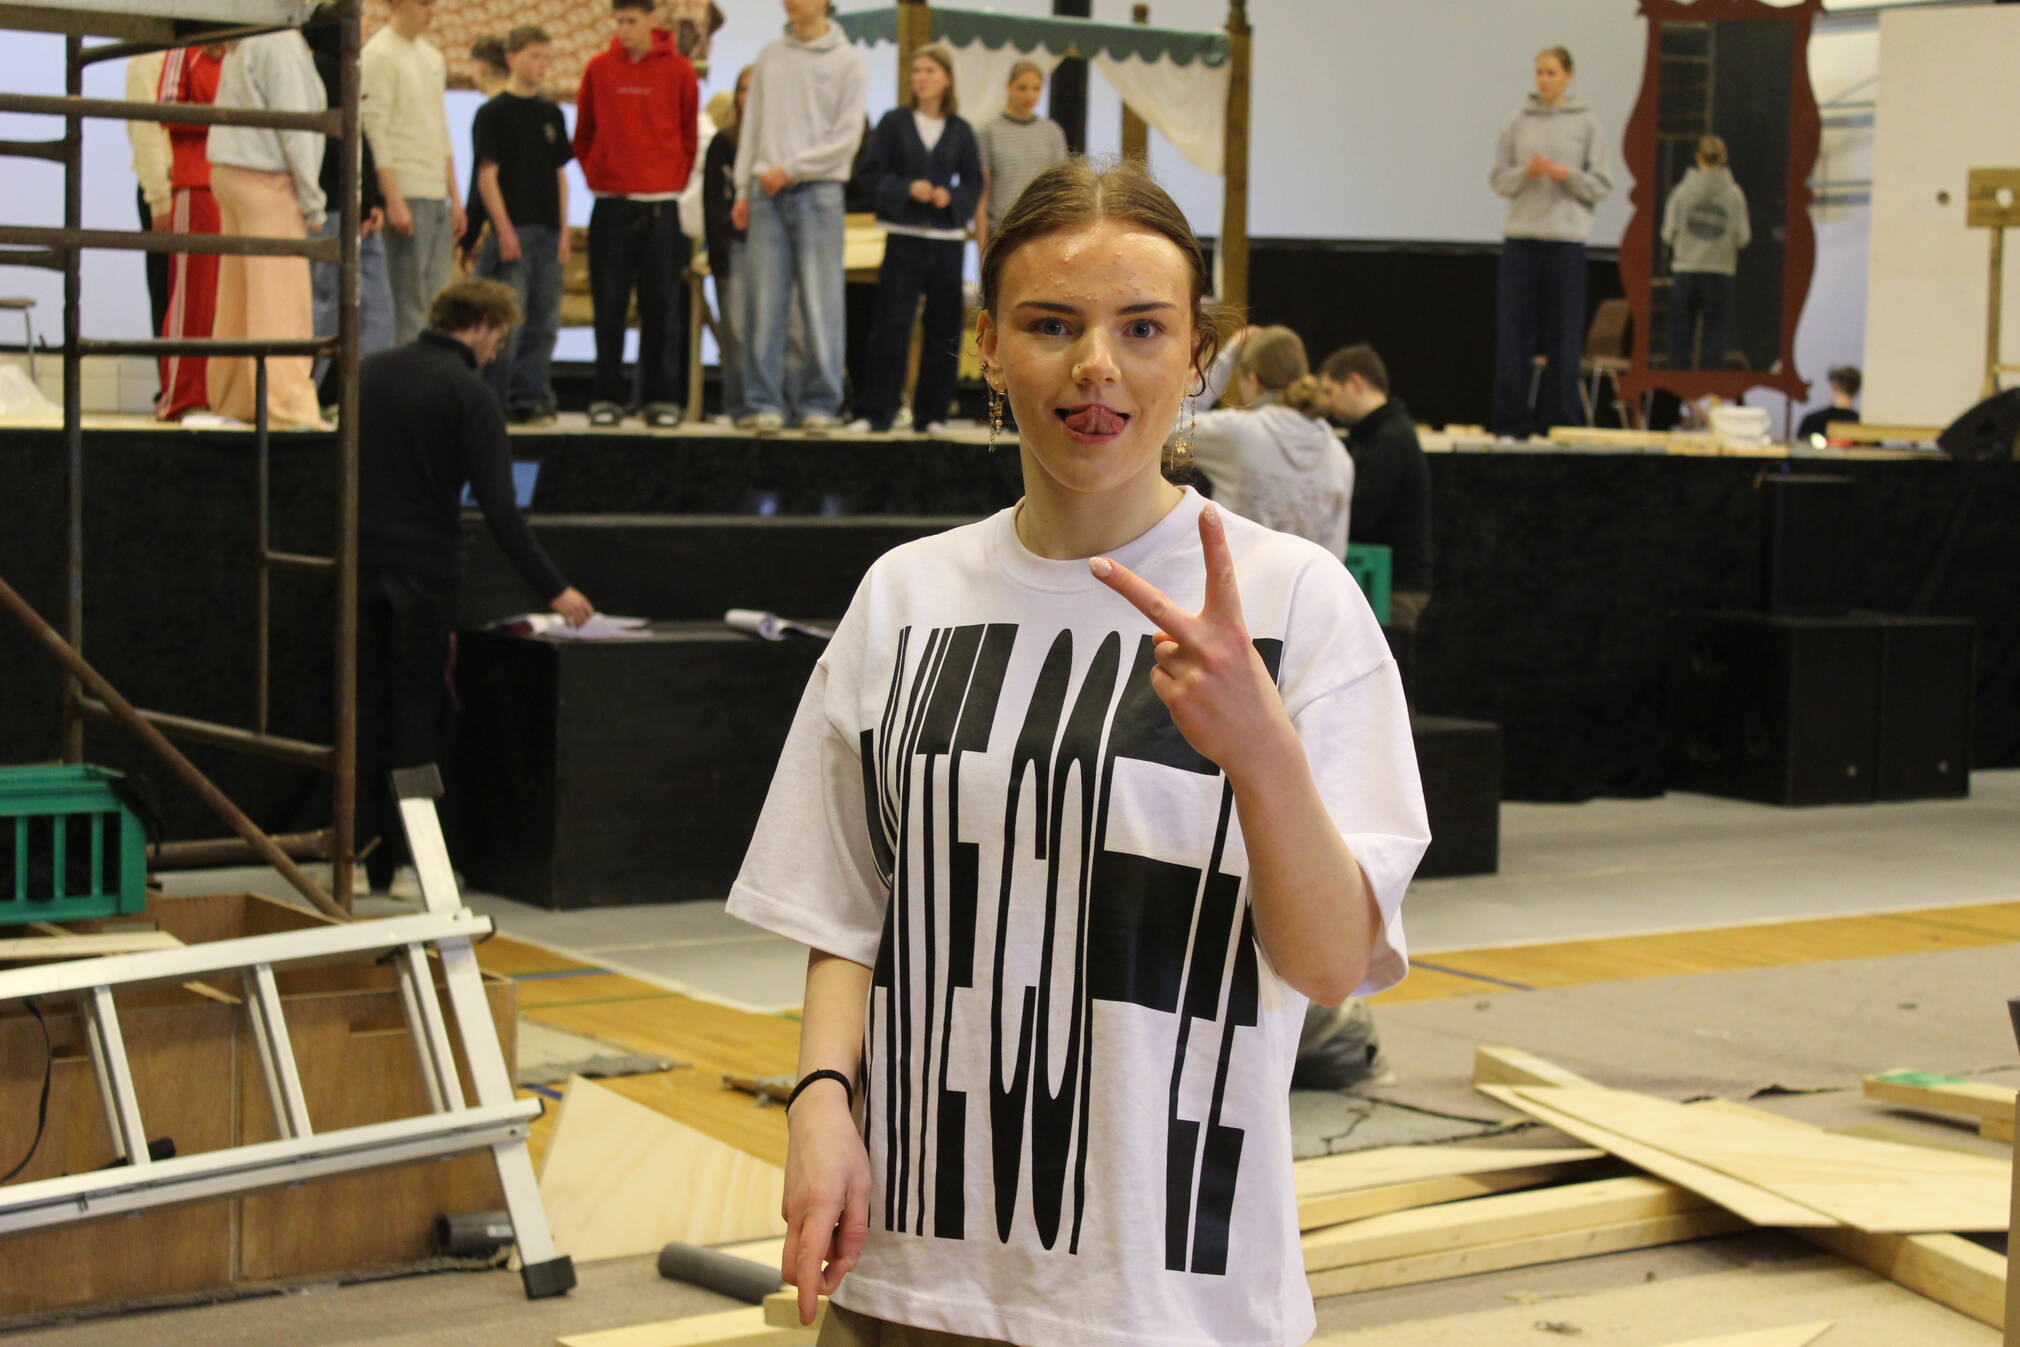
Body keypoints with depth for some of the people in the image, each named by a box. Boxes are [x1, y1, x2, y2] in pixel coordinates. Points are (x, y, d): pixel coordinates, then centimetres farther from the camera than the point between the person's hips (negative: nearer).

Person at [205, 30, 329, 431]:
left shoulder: (240, 46, 16)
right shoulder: (282, 44, -11)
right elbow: (293, 126, -14)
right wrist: (311, 201, -9)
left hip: (229, 173, 9)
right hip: (267, 182, -9)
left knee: (238, 293, 14)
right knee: (280, 296, -9)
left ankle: (231, 399, 20)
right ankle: (289, 408, -12)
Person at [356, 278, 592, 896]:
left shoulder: (371, 373, 9)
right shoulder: (468, 394, -10)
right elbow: (498, 507, -16)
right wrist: (553, 589, -12)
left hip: (360, 565, 5)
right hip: (424, 572, -5)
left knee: (366, 708, 11)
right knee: (419, 712, 4)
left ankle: (361, 856, 11)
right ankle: (410, 859, 5)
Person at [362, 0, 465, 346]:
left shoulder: (432, 56, 18)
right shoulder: (379, 55, -7)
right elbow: (375, 132, -13)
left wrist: (455, 197, 17)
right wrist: (394, 200, -18)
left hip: (438, 198, 8)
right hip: (406, 195, -8)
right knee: (409, 302, -8)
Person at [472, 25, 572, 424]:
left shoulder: (551, 114, 14)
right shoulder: (493, 113, -3)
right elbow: (487, 176, -7)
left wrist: (563, 229, 8)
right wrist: (504, 230, -14)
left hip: (547, 232, 6)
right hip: (512, 229, -6)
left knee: (544, 323, 5)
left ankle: (529, 396, 12)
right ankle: (493, 401, 0)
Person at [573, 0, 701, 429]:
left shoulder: (678, 70, 1)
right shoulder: (599, 68, 4)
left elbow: (690, 136, 8)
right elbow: (583, 134, 12)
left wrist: (675, 181, 2)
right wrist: (596, 176, 4)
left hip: (661, 204, -1)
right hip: (610, 204, 1)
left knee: (663, 306, 0)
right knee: (608, 306, 1)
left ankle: (661, 399, 4)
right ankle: (607, 398, 5)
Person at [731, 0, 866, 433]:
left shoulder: (847, 60, 1)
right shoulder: (770, 55, 13)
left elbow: (847, 136, -5)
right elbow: (752, 123, 15)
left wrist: (790, 168, -10)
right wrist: (743, 188, 9)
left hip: (818, 191, -3)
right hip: (768, 194, 3)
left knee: (821, 305, -3)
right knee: (766, 304, 0)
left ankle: (821, 405, 2)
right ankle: (765, 404, 4)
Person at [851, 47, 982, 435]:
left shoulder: (960, 131, 8)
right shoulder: (894, 122, 3)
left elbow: (974, 182, 9)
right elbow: (870, 173, 0)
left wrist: (951, 196, -11)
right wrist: (907, 188, -14)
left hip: (947, 239, 2)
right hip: (904, 234, -2)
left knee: (943, 327, 4)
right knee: (891, 324, -7)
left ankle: (931, 413, 13)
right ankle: (877, 412, -3)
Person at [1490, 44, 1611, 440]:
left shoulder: (1586, 123, 3)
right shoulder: (1519, 122, 8)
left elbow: (1602, 185, 2)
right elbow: (1498, 179, 9)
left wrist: (1567, 175, -13)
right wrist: (1524, 173, -10)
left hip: (1566, 238, -2)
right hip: (1521, 235, 2)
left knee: (1564, 336, 0)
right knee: (1514, 333, 1)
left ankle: (1561, 421, 6)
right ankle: (1512, 421, 6)